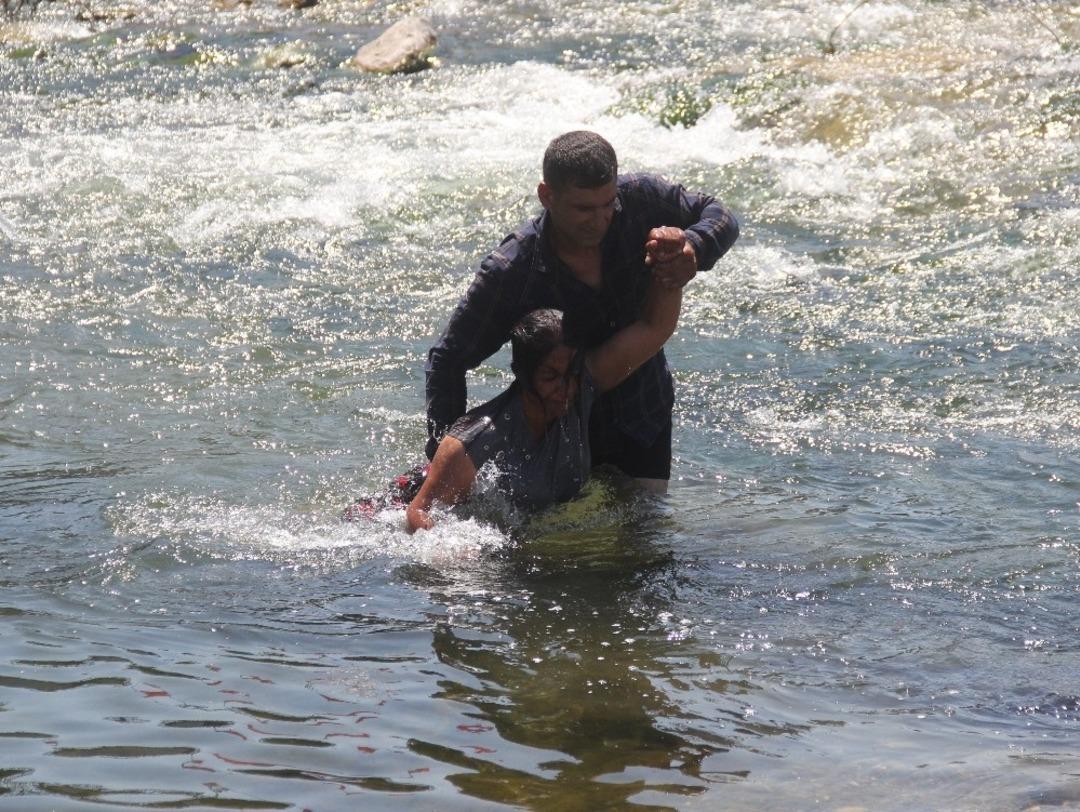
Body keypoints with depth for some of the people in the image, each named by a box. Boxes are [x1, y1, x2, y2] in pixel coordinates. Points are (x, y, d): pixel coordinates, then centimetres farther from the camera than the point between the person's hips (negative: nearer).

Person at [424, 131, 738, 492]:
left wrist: (692, 248, -27)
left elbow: (719, 216, -2)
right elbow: (447, 361, -17)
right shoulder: (509, 273, -27)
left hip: (644, 420, 3)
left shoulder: (639, 199, -20)